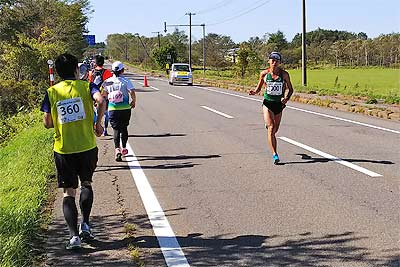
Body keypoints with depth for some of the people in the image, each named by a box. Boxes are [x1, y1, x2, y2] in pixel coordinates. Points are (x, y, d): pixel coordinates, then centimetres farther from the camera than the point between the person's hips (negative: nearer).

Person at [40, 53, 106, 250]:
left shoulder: (51, 92, 2)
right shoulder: (86, 86, -1)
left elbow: (47, 123, 1)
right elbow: (101, 101, -21)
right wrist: (98, 123, -7)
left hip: (63, 150, 0)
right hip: (87, 147, 0)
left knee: (68, 192, 5)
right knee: (86, 183, 23)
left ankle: (74, 235, -4)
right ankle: (85, 224, 16)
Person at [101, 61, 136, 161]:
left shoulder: (107, 81, 0)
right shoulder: (126, 81, -7)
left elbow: (104, 94, 9)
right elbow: (132, 93, -16)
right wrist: (133, 101, 3)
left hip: (112, 109, 1)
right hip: (125, 108, -1)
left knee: (116, 129, 3)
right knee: (124, 128, 17)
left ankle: (117, 149, -15)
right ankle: (124, 148, 27)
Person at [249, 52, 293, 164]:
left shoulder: (284, 74, -3)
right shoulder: (264, 74, -2)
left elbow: (290, 89, 6)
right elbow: (259, 87, 10)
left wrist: (286, 98, -12)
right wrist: (254, 92, -12)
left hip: (279, 104, 2)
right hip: (267, 103, -2)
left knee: (275, 129, 13)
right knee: (271, 128, -15)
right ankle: (274, 154, -14)